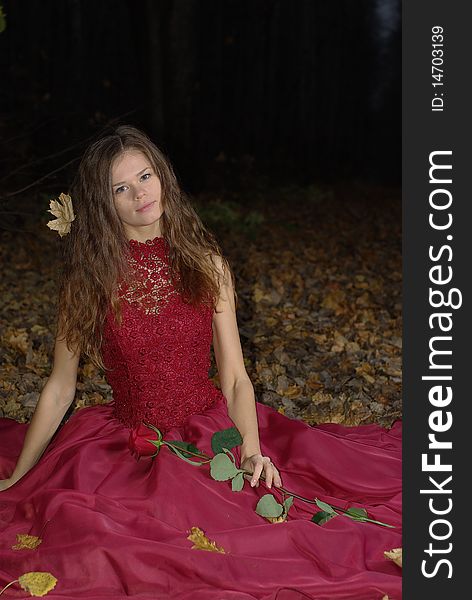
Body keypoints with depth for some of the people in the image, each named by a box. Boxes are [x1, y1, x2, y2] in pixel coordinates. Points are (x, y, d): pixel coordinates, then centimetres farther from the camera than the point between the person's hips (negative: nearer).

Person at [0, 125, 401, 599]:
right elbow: (60, 387, 2)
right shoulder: (91, 276, -3)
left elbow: (234, 377, -1)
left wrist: (252, 449, -18)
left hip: (213, 433, 1)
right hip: (129, 448, 0)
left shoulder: (205, 264, 1)